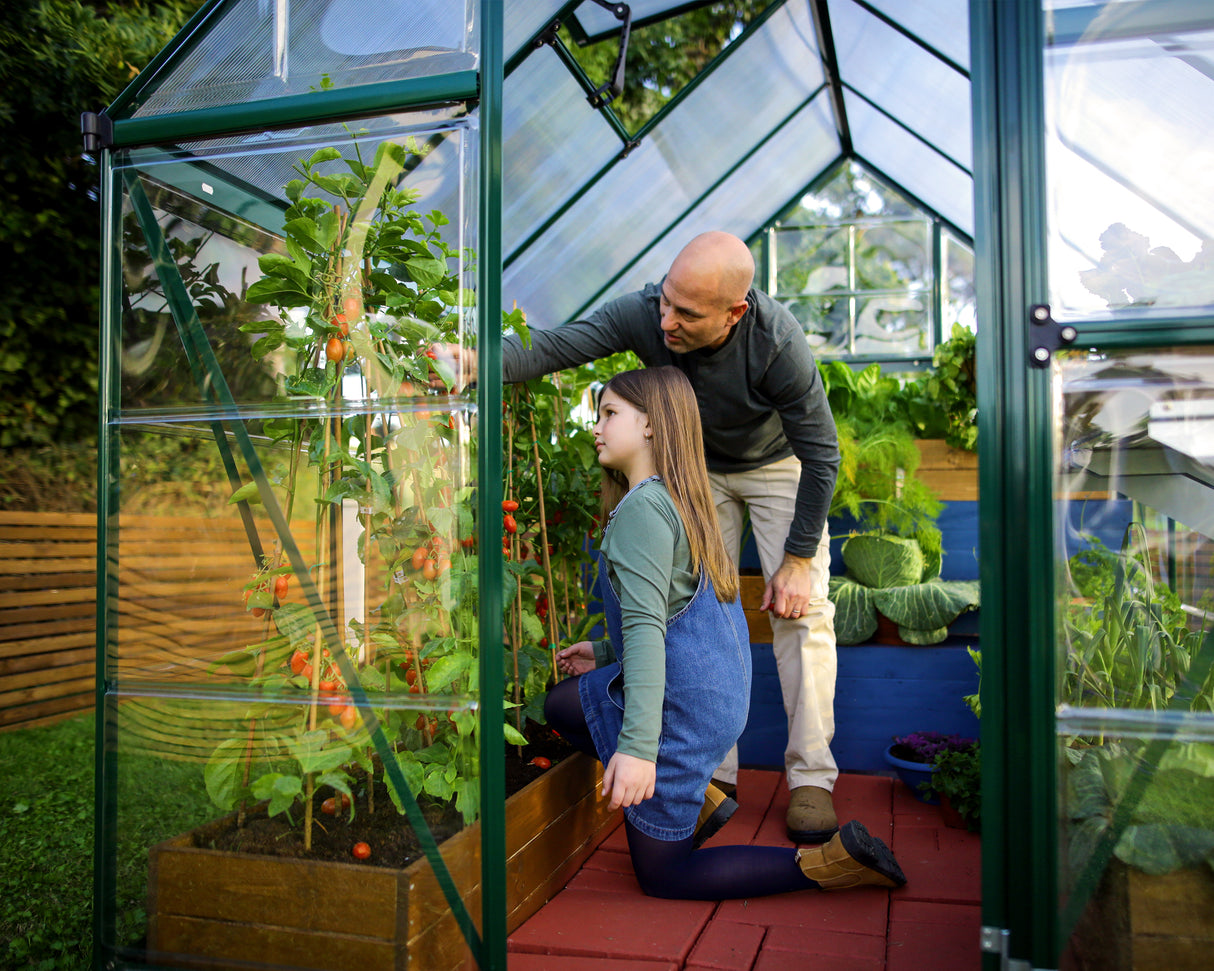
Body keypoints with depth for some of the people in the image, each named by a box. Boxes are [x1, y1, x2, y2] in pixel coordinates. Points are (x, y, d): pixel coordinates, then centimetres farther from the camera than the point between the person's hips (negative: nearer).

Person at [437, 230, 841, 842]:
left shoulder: (777, 342, -36)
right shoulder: (643, 315, -29)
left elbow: (821, 452, -25)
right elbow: (554, 347, -30)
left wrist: (798, 558, -23)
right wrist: (477, 360, -52)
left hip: (777, 464, -2)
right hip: (697, 467, 3)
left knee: (801, 608, -12)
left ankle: (810, 777, -2)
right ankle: (713, 770, 7)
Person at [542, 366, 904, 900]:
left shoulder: (641, 507, -20)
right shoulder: (681, 498, 9)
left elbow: (645, 626, -29)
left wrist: (638, 745, -34)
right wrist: (604, 653, 28)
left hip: (680, 705, -9)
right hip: (720, 690, 9)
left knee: (662, 874, 7)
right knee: (560, 704, 24)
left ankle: (831, 861, -1)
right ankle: (695, 800, 18)